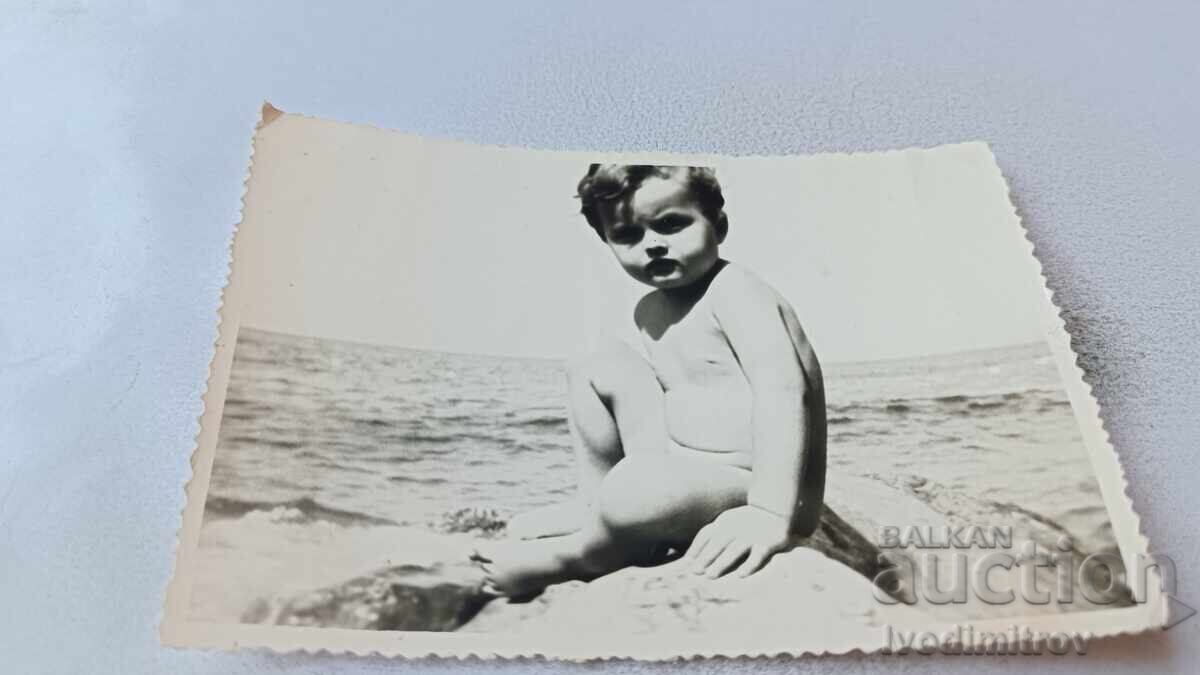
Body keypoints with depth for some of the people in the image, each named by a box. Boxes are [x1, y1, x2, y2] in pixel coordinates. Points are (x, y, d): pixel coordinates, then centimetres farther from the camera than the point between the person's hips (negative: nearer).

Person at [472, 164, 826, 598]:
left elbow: (784, 391, -29)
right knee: (602, 368, 8)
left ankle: (566, 558, -4)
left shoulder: (736, 291, -17)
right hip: (682, 471, 8)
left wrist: (769, 513, -38)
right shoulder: (649, 313, 9)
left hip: (751, 488, -8)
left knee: (636, 493, -37)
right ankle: (596, 503, 11)